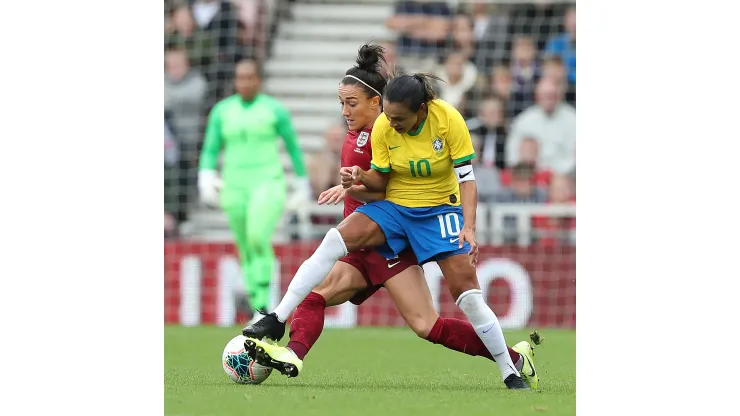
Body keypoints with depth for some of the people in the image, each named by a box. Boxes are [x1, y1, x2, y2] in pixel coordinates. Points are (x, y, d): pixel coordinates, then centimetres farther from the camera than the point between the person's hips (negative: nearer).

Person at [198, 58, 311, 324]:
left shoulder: (275, 110, -2)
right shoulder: (222, 111, 5)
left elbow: (293, 147, 8)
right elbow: (210, 151, 6)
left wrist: (303, 184, 12)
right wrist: (206, 179, -12)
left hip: (268, 183, -4)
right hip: (234, 187, 4)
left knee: (258, 237, -26)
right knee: (247, 251, 8)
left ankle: (263, 306, -22)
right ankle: (259, 313, 22)